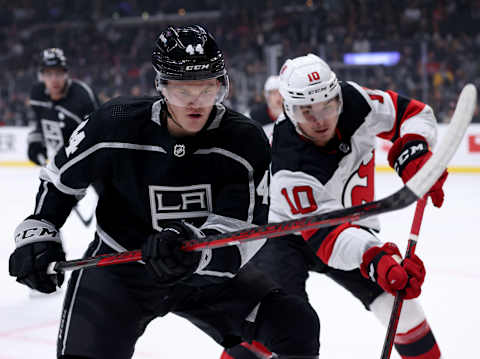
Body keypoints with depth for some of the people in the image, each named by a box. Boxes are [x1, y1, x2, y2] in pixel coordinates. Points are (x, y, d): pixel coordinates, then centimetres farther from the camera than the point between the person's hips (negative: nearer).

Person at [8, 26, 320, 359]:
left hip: (208, 273, 2)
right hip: (119, 269, -1)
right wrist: (37, 232, -5)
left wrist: (199, 250, -44)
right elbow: (59, 178, 3)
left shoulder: (245, 140, -18)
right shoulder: (115, 124, -18)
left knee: (296, 326, -11)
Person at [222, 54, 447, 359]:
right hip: (288, 232, -5)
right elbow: (323, 233, -40)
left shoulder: (354, 101, -21)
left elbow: (413, 113, -6)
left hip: (352, 228, 5)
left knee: (401, 303, -3)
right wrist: (374, 258, -56)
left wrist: (414, 152, -26)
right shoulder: (289, 164, -35)